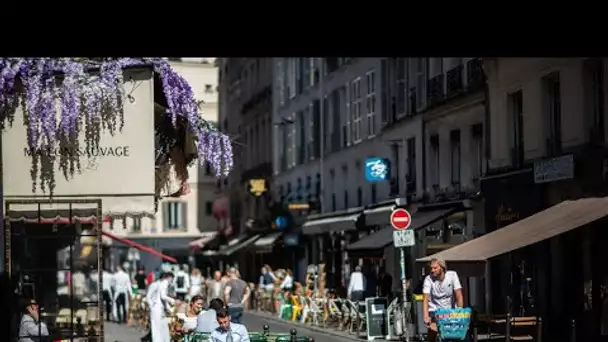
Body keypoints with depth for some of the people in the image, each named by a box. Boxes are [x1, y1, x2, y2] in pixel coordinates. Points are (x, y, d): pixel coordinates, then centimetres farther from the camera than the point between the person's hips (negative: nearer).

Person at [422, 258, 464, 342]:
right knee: (432, 331, -16)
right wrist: (426, 317, -34)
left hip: (450, 310, 1)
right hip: (435, 310, -1)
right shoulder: (428, 279, -14)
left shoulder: (452, 275, -12)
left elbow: (459, 295, -14)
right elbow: (425, 299, -21)